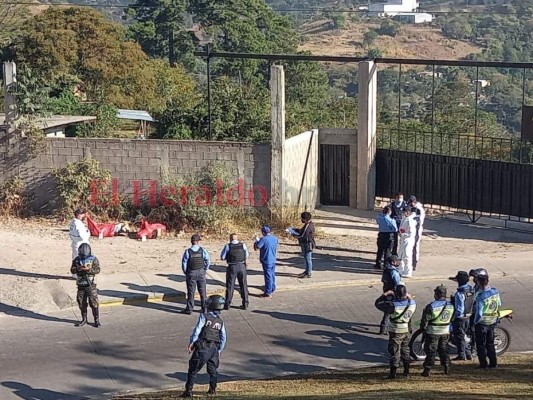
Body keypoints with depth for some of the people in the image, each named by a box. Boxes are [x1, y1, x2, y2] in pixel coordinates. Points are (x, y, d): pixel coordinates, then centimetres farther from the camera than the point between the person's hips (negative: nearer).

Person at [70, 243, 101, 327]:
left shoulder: (93, 259, -4)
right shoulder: (76, 260, 6)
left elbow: (97, 270, -12)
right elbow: (72, 270, -1)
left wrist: (89, 269, -26)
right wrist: (78, 269, -21)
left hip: (91, 285, -4)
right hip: (81, 285, 4)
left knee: (94, 303, -5)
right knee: (81, 303, 9)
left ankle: (97, 320, 2)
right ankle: (84, 319, 22)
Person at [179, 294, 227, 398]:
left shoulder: (204, 316, -8)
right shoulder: (220, 321, 9)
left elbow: (197, 330, -13)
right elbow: (224, 338, 10)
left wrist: (191, 343, -7)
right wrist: (219, 350, 18)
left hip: (203, 348, -5)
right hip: (215, 348, 5)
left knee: (193, 369, 2)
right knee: (213, 370, 20)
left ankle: (188, 390, 1)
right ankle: (212, 390, 26)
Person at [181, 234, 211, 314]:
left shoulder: (187, 252, -11)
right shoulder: (202, 251, -6)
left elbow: (184, 263, -10)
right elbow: (208, 261, -4)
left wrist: (185, 272, 4)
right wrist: (205, 269, 10)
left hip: (191, 273, -2)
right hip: (201, 272, 2)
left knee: (191, 292, 4)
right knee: (202, 291, 12)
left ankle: (189, 309, 7)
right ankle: (204, 308, 17)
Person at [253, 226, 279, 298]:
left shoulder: (264, 239, -20)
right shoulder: (275, 238, 3)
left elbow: (256, 248, -15)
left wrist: (256, 241, 0)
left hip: (266, 261, -7)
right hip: (273, 260, 7)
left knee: (268, 276, -3)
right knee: (272, 275, 21)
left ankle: (268, 293, 0)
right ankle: (272, 289, 37)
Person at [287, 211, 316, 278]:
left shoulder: (308, 226, -25)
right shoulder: (309, 224, 7)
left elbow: (302, 236, -23)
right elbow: (301, 231, 17)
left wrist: (293, 234, -12)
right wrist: (292, 230, 10)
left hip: (308, 245, -10)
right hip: (306, 244, 10)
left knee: (308, 258, -1)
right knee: (306, 258, 20)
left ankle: (308, 273, 7)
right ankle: (307, 271, 33)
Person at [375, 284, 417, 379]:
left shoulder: (393, 305, -27)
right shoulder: (412, 303, -12)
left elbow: (378, 303, -18)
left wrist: (385, 295, -8)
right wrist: (410, 297, 14)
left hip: (396, 332, -5)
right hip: (407, 331, 5)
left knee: (394, 351, 6)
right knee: (405, 350, 21)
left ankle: (393, 373, 11)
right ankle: (406, 371, 28)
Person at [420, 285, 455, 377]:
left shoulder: (431, 306, -19)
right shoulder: (450, 306, -1)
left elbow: (425, 320, -13)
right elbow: (451, 319, 12)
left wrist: (423, 328, 3)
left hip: (433, 332, -4)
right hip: (445, 332, 4)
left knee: (431, 351, 2)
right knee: (444, 350, 17)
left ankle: (427, 370, 2)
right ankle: (447, 368, 17)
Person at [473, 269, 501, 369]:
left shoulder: (480, 296, -26)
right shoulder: (495, 291, -6)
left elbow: (479, 313, -23)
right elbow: (499, 305, 8)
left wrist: (475, 323, -8)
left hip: (482, 323, -6)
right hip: (493, 322, 6)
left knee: (481, 345, 7)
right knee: (490, 343, 18)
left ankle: (483, 364, 9)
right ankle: (493, 363, 20)